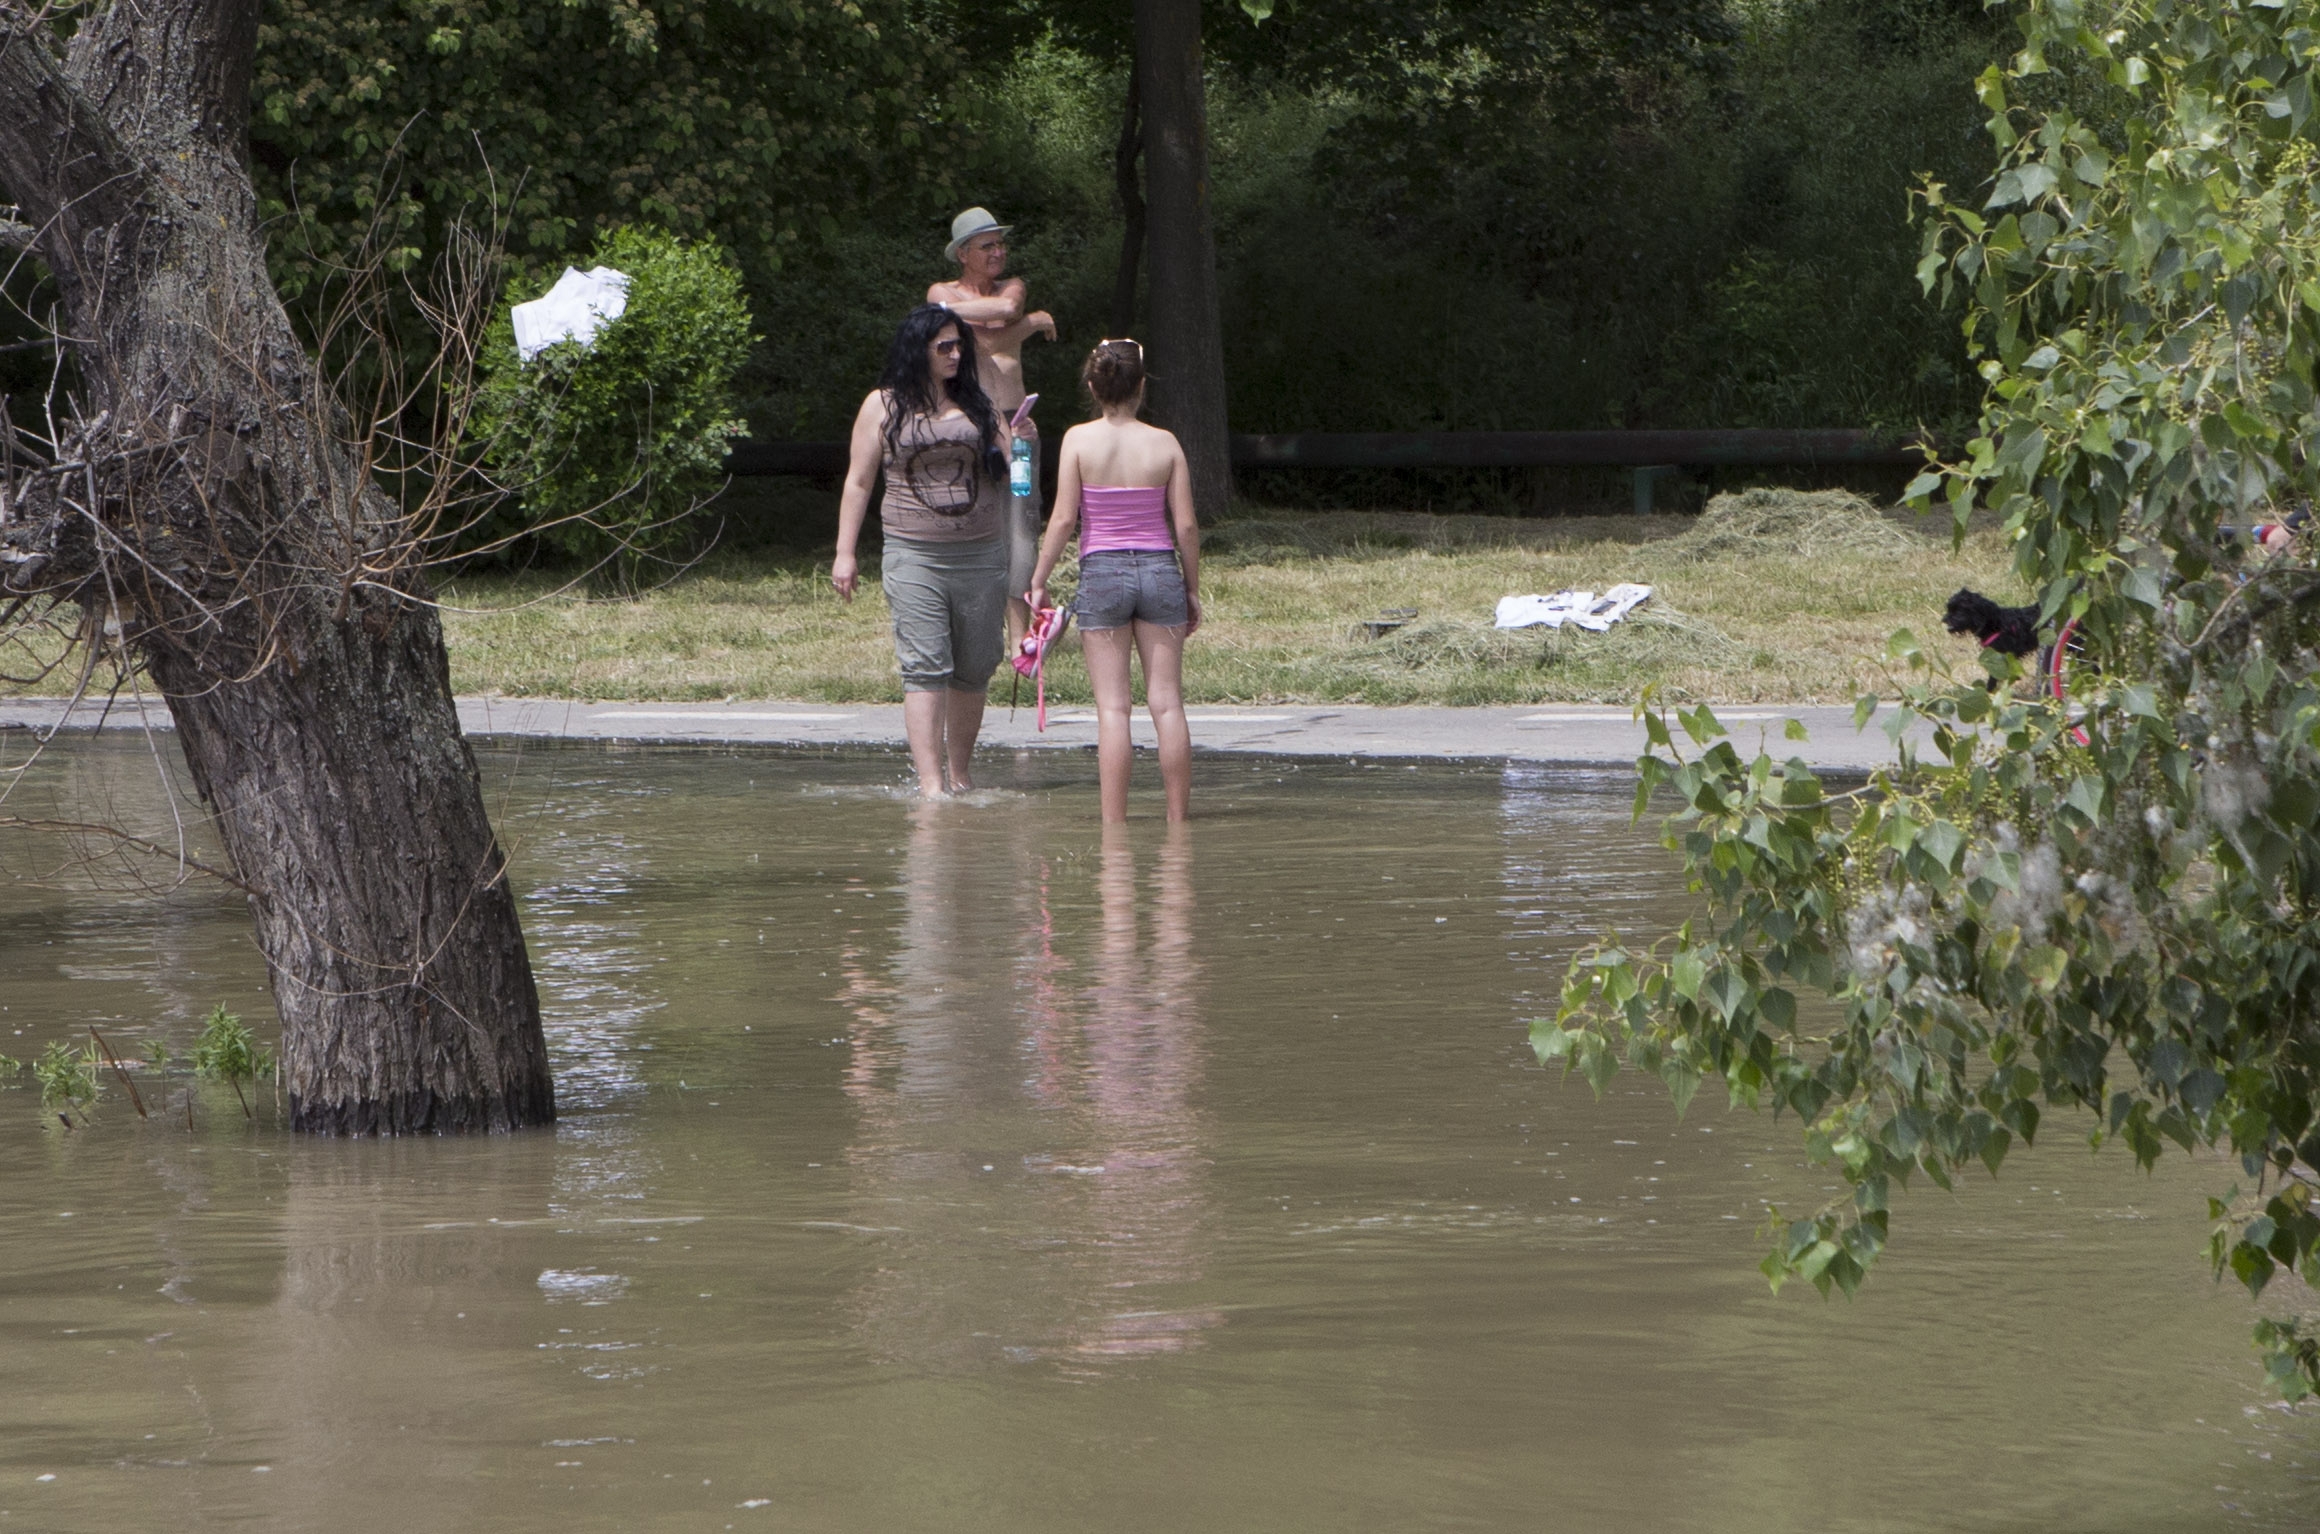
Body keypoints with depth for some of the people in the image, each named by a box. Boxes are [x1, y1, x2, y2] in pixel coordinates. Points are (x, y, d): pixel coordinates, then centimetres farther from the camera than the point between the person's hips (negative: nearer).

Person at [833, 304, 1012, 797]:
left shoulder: (976, 404, 12)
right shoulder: (883, 406, 5)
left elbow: (1008, 468, 17)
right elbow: (858, 482, 7)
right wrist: (845, 552, 2)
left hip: (980, 554, 3)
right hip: (914, 555, -3)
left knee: (973, 670, 7)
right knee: (925, 668, -12)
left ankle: (960, 774, 23)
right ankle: (931, 784, -17)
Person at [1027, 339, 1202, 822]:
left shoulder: (1079, 439, -5)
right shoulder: (1165, 443, 0)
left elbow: (1064, 518, -8)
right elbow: (1185, 524, 0)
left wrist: (1038, 581, 2)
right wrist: (1192, 589, 11)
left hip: (1101, 572, -1)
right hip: (1160, 569, 1)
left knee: (1112, 706, 0)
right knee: (1166, 701, 5)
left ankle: (1113, 819, -4)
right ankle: (1178, 815, 6)